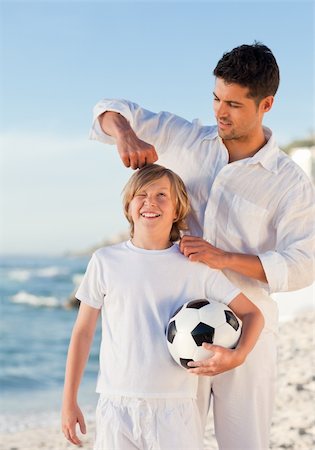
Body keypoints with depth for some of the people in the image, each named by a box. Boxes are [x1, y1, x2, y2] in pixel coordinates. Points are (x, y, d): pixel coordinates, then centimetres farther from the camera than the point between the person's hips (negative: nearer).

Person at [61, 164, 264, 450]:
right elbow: (83, 331, 7)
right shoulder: (105, 261, 2)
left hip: (175, 408, 0)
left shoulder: (198, 266, 1)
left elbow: (252, 313, 6)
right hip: (116, 406, 1)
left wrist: (237, 356, -14)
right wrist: (69, 402, 6)